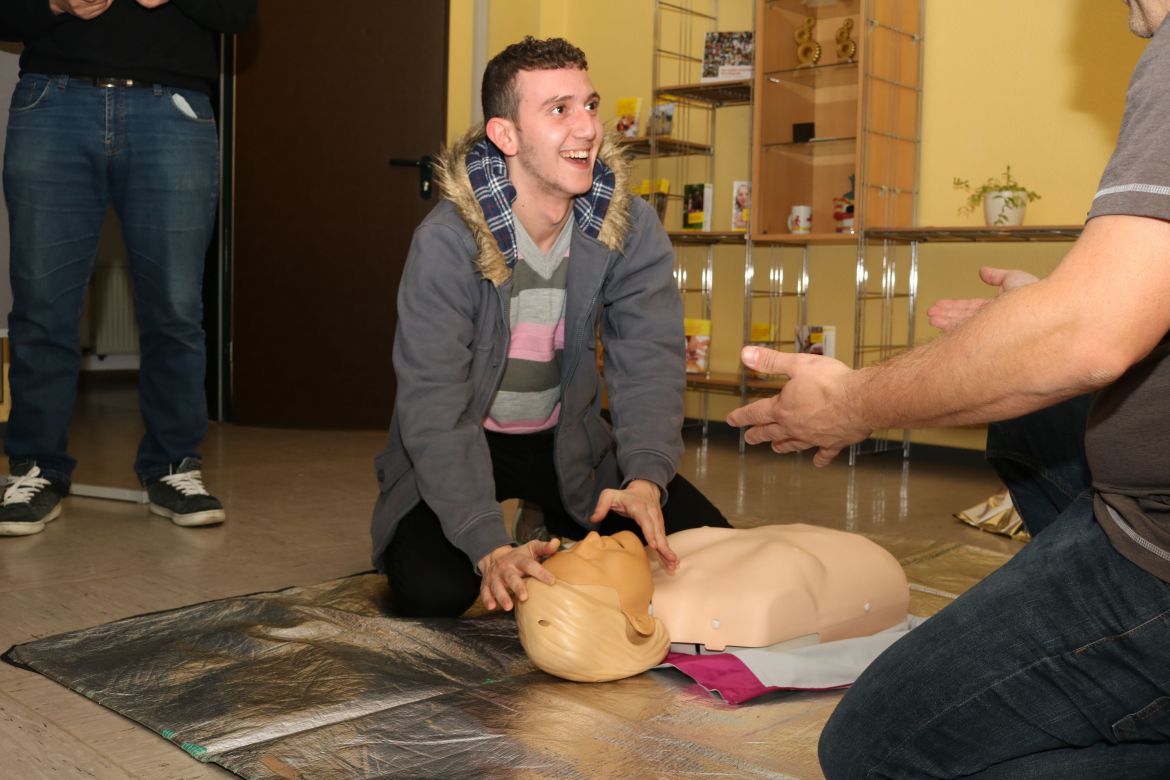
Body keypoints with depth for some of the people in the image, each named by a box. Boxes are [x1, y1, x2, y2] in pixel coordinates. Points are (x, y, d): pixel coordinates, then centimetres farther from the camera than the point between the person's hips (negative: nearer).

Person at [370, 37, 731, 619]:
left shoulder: (630, 228, -13)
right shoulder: (446, 243, -25)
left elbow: (647, 359, -20)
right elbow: (434, 403, -29)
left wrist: (645, 477, -39)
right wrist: (489, 547, -39)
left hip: (568, 442, 4)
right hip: (462, 447, -3)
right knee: (432, 589, -27)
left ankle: (557, 530, 19)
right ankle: (513, 556, 10)